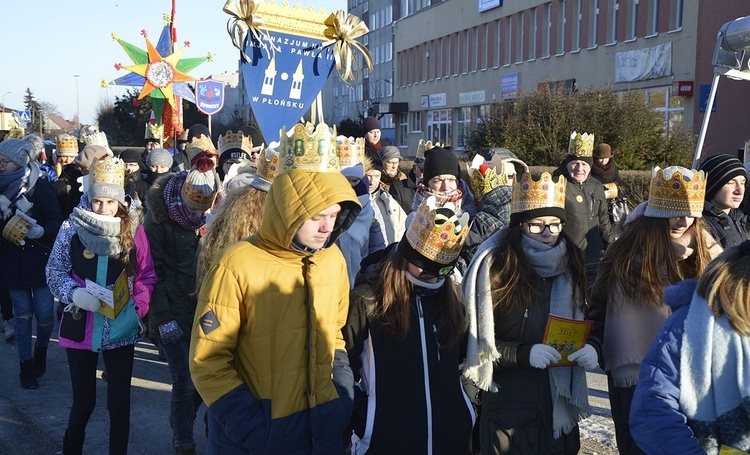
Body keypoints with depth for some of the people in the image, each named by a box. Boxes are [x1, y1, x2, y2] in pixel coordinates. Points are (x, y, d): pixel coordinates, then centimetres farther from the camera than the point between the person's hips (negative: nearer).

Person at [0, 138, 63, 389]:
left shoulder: (39, 185, -9)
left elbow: (56, 220, -13)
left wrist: (40, 231, -30)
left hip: (40, 258, -3)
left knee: (44, 312, -1)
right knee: (22, 312, 7)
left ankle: (41, 350, 29)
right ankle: (26, 365, 18)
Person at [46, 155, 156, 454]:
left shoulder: (134, 232, -3)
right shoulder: (72, 228, -5)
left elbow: (146, 276, 1)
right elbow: (54, 271, 0)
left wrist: (138, 308, -13)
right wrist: (75, 294, -17)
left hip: (121, 330, 1)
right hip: (80, 326, 0)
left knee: (119, 401, 8)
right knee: (84, 399, 12)